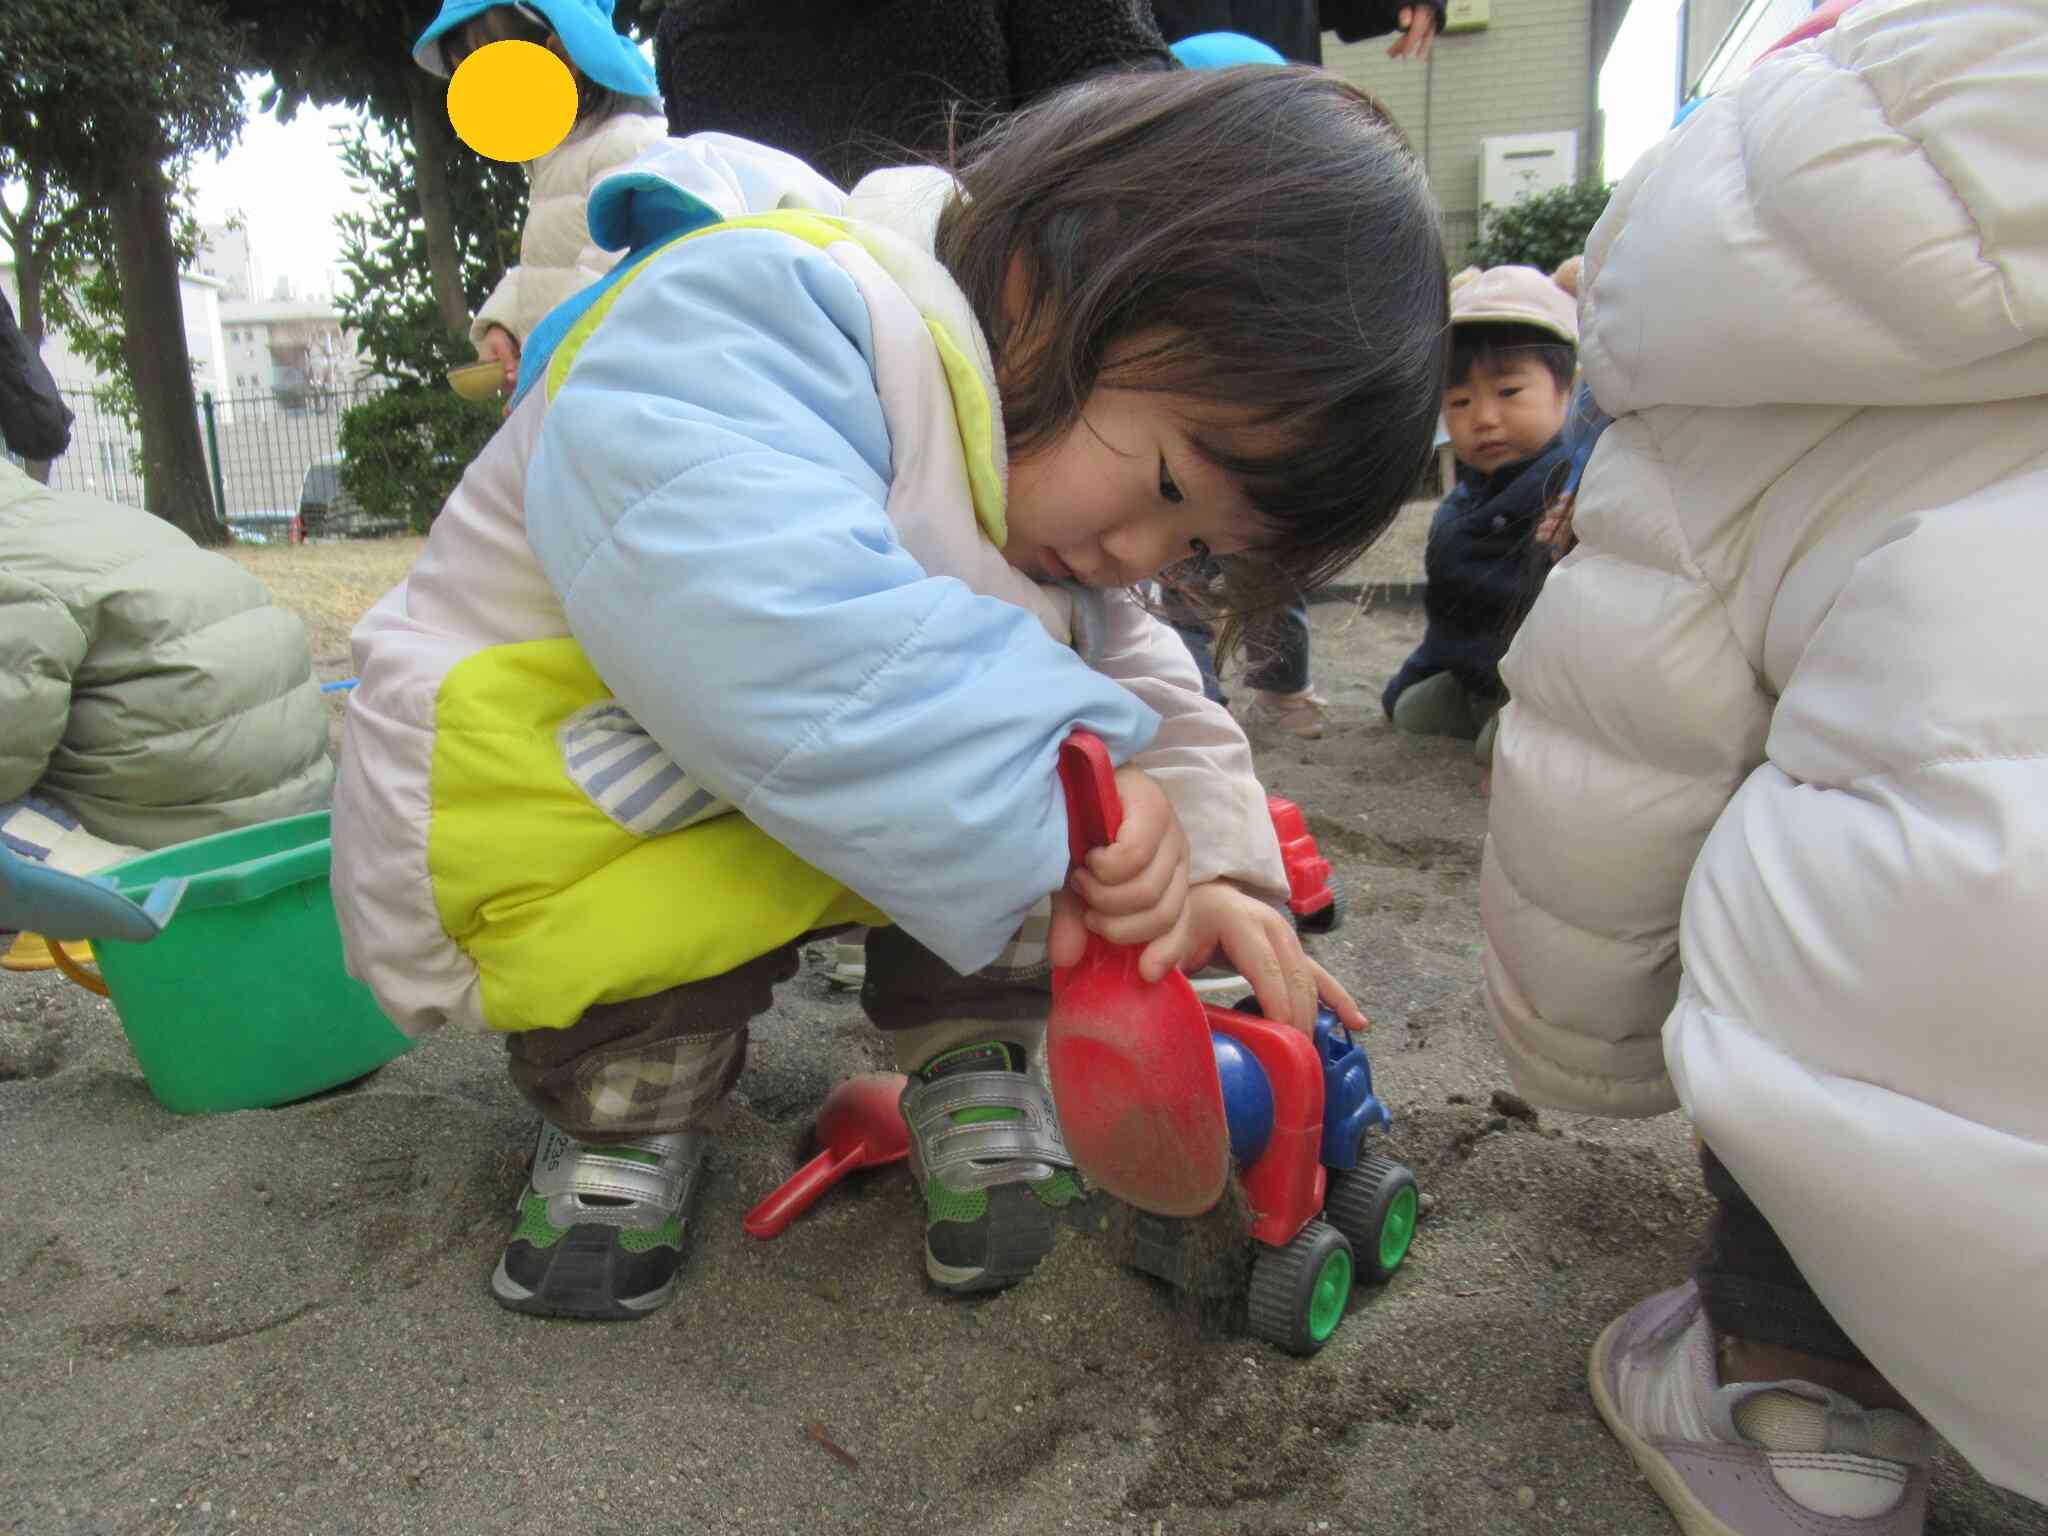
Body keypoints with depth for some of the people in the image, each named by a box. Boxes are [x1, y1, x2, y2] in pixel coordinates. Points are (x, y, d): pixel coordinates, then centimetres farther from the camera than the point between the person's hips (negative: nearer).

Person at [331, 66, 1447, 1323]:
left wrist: (1209, 871, -17)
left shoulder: (1038, 465, 1)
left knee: (1037, 711, -10)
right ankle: (625, 1094, -11)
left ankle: (971, 1063, -1)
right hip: (529, 843, -6)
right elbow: (783, 639, -43)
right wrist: (1057, 807, -42)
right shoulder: (734, 317, -27)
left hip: (745, 860, 7)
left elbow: (1144, 687, -1)